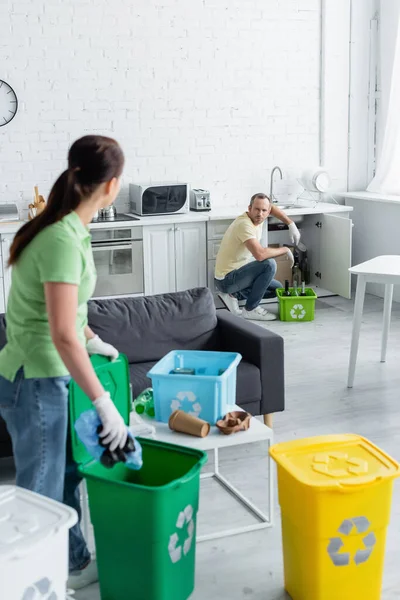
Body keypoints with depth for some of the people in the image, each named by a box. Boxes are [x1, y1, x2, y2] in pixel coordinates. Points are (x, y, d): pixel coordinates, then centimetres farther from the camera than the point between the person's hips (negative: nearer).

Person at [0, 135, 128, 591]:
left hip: (49, 376, 9)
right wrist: (104, 403, -26)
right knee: (41, 492, 5)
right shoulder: (63, 240, -26)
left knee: (66, 473, 22)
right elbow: (62, 335, -31)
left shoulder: (66, 227, 4)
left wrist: (92, 340, 24)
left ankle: (74, 564, 39)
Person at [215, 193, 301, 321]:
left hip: (237, 273, 10)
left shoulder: (257, 217, 0)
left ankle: (232, 295, 10)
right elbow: (260, 254, -38)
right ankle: (251, 309, -12)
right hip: (227, 280, -10)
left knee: (276, 288, 16)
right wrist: (285, 249, -21)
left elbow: (272, 209, 23)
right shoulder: (245, 224, -26)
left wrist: (292, 225, 9)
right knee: (269, 264, -25)